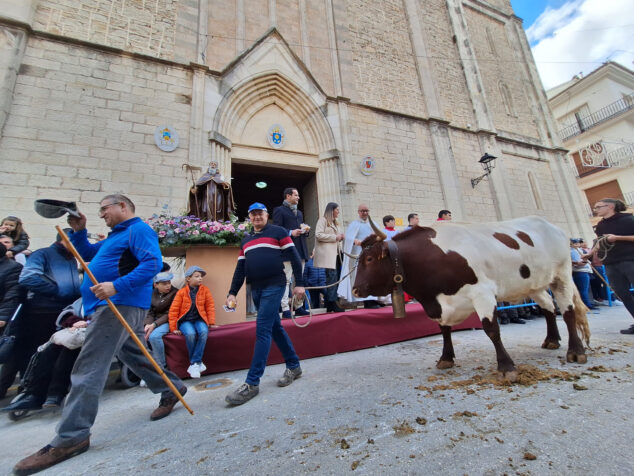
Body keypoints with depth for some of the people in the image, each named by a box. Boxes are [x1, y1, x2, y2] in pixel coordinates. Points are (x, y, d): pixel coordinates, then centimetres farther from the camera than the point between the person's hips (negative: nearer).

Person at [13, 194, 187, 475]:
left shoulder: (138, 229, -9)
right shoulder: (116, 236, 24)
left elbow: (153, 263, -23)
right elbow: (87, 254, 31)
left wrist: (117, 286, -30)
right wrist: (78, 231, 17)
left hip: (120, 304, -11)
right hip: (114, 306, 11)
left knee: (88, 368, -9)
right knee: (134, 356, 18)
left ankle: (71, 437, -1)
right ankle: (172, 389, 29)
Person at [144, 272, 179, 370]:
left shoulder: (175, 292, -9)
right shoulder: (152, 293, 7)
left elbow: (170, 314, -11)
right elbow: (150, 312, 4)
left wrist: (154, 325, -20)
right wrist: (147, 324, -16)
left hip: (167, 321, -5)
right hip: (153, 322, 6)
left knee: (154, 336, -32)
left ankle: (162, 367, -15)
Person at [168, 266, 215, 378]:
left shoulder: (205, 290, 3)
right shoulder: (181, 292, -2)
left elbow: (210, 307, 6)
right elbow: (173, 310, 0)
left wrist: (211, 323, 0)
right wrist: (173, 328, -2)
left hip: (199, 319, 1)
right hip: (185, 320, -1)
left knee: (204, 332, -32)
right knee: (190, 334, -33)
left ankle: (194, 364, -19)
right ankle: (198, 362, -12)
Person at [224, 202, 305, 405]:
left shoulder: (278, 232, 1)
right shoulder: (246, 240, 19)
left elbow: (294, 258, -3)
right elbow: (240, 268, 17)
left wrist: (299, 283, -9)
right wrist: (232, 293, 10)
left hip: (274, 287, -6)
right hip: (255, 289, 7)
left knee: (262, 330, -8)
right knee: (275, 327, 13)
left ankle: (252, 383, 0)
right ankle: (294, 366, 29)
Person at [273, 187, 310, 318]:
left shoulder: (299, 212, 26)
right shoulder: (279, 210, 1)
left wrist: (306, 230, 7)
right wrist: (290, 232, -19)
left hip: (301, 250, 8)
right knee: (286, 279, -7)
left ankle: (298, 307, 18)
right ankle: (285, 309, -2)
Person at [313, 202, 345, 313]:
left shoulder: (335, 223, 27)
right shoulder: (322, 220, 1)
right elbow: (318, 235, -11)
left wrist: (340, 238, 12)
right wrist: (335, 237, -9)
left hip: (333, 252, 8)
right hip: (326, 253, -8)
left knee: (331, 278, 5)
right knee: (332, 276, -15)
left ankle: (329, 306, 7)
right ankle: (332, 303, -14)